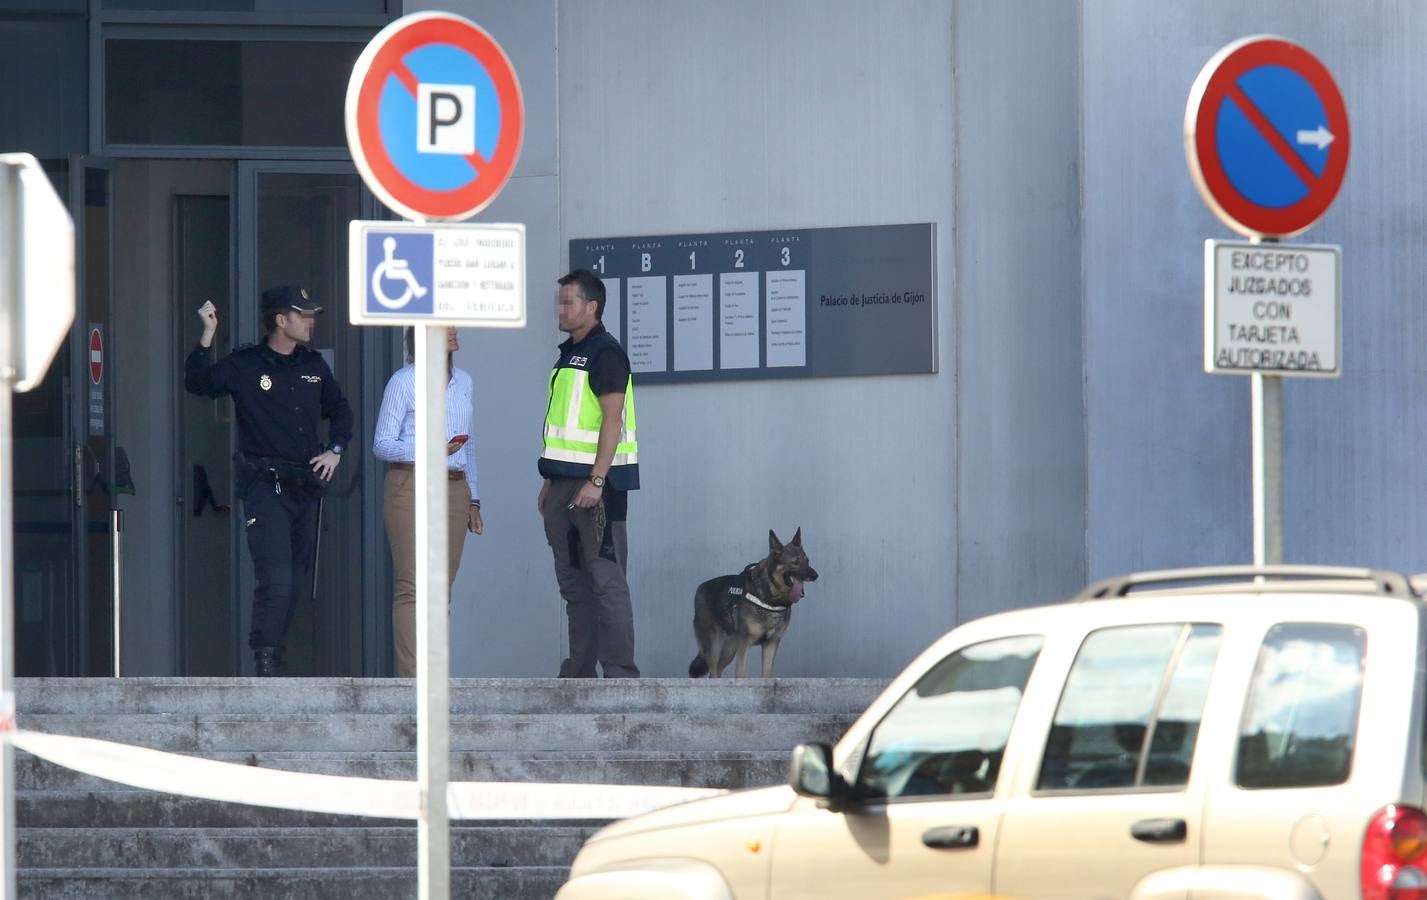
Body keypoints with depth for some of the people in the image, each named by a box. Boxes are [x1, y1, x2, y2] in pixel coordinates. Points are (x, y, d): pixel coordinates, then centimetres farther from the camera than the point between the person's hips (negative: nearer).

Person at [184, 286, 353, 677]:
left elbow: (339, 411, 27)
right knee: (275, 579, -16)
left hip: (307, 485, 6)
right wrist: (208, 336, -23)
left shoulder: (314, 365, 13)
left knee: (297, 578, 10)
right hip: (265, 485, -6)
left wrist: (334, 451, 12)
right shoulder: (245, 365, -4)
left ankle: (273, 651, 21)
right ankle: (265, 655, -9)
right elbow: (198, 382, -17)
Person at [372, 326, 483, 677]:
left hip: (454, 489, 6)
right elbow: (382, 444, -5)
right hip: (413, 487, -6)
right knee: (412, 588, -11)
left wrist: (472, 500, 20)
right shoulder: (404, 381, -3)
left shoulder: (463, 382, 16)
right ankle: (412, 679, -15)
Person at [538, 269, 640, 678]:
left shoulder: (605, 353, -11)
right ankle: (579, 672, 15)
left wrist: (596, 481, -23)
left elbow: (612, 420, -18)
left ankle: (619, 671, -11)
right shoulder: (568, 354, 18)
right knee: (573, 583, 11)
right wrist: (550, 483, 20)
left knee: (605, 580, -11)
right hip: (566, 483, 10)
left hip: (595, 481, -10)